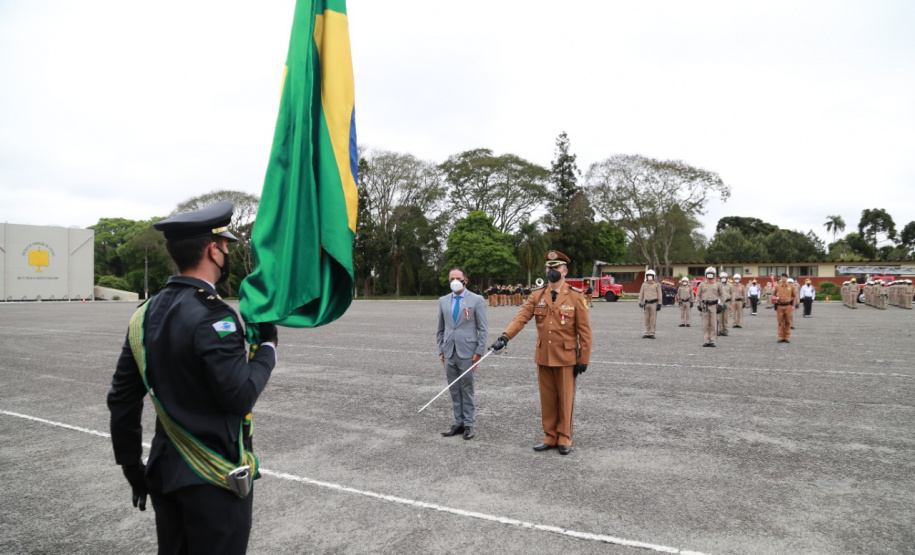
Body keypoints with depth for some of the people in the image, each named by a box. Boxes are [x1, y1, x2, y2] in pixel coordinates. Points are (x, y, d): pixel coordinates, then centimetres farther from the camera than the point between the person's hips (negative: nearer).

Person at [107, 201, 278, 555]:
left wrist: (131, 465, 16)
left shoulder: (146, 314, 3)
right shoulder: (212, 317, -22)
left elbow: (121, 399, 7)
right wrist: (268, 348, -9)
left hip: (165, 473, 8)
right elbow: (241, 395, -23)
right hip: (216, 479, -7)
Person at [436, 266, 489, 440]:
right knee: (454, 390, 9)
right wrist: (441, 350, 9)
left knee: (467, 389, 3)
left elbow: (483, 329, -3)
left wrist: (479, 352, -8)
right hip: (449, 353, 4)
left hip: (467, 352, -4)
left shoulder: (476, 300, -2)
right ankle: (458, 423, 19)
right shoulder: (443, 301, 11)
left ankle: (469, 424, 13)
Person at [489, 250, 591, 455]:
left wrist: (584, 359, -7)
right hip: (543, 356, 3)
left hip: (566, 357, -3)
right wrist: (505, 336, -25)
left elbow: (584, 330, -5)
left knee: (565, 399, 7)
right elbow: (522, 317, -9)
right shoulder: (537, 295, 3)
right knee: (547, 399, 11)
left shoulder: (576, 296, -5)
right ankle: (550, 436, 24)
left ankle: (564, 438, 21)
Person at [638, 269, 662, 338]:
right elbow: (641, 294, 8)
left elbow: (659, 295, -4)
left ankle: (652, 334, 3)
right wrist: (640, 303, 1)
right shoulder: (644, 284, 6)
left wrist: (659, 304, -9)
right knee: (647, 319, 4)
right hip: (646, 303, 3)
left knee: (653, 319, -2)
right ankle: (647, 334, 9)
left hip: (654, 303, -3)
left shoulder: (657, 284, -3)